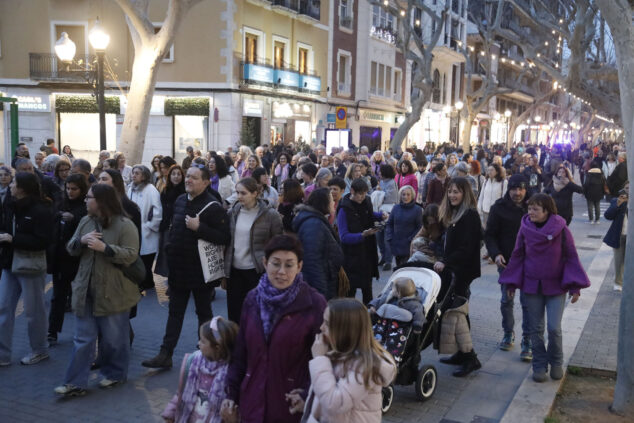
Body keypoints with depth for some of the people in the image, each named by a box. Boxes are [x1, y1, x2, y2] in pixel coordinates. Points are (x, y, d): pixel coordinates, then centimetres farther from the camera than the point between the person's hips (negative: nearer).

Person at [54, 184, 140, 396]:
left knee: (114, 338, 9)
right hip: (86, 290, 6)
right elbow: (70, 249, 10)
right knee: (82, 339, 8)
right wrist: (81, 240, -12)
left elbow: (130, 255, -18)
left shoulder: (125, 225, -12)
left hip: (113, 292, -5)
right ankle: (76, 383, 13)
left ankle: (115, 374, 29)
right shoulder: (85, 221, 8)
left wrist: (104, 247, -27)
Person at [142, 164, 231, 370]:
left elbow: (225, 237, -23)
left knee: (203, 312, 10)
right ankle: (165, 355, 17)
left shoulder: (213, 207, -15)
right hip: (178, 267, 6)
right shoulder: (180, 201, 7)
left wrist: (199, 228, -27)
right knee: (175, 312, 12)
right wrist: (169, 250, 15)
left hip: (200, 270, -6)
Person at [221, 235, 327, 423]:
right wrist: (231, 394, 8)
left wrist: (308, 395, -16)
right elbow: (240, 353, 10)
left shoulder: (314, 303, -10)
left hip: (291, 407, -4)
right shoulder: (253, 299, 3)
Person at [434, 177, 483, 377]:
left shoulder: (470, 215, -15)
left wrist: (445, 262, -26)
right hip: (454, 270, 9)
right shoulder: (454, 214, 14)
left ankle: (470, 358, 1)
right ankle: (461, 354, 21)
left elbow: (467, 248, -22)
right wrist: (443, 262, 12)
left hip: (463, 271, -9)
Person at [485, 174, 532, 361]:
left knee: (528, 302, -2)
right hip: (506, 261, 1)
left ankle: (527, 342, 7)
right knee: (506, 300, 13)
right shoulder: (499, 208, -3)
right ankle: (508, 334, 31)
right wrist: (495, 254, -16)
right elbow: (489, 234, -1)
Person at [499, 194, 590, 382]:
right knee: (536, 329, 9)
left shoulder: (561, 230, -9)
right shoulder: (525, 229, -4)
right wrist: (511, 283, 6)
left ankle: (556, 362, 21)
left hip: (556, 287, -2)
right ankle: (539, 365, 23)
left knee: (554, 328, -4)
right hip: (531, 287, 2)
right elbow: (518, 256, 5)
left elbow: (571, 258, -5)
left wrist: (575, 286, -9)